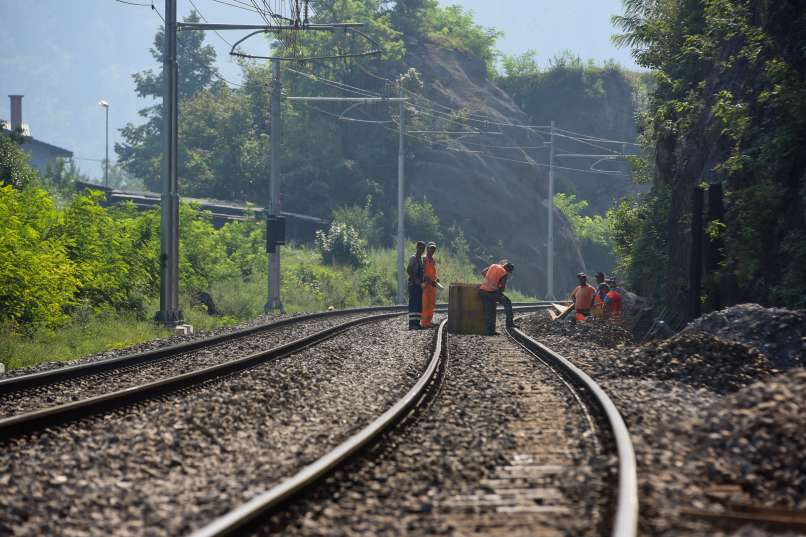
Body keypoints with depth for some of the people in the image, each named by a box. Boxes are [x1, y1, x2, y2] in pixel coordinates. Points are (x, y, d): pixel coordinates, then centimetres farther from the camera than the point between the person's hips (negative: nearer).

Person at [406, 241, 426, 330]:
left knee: (419, 303, 8)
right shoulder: (413, 258, -10)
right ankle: (412, 323, -18)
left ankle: (416, 322, 12)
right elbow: (408, 270, -20)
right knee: (414, 303, -14)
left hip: (419, 284, 9)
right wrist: (415, 279, -22)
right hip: (413, 284, -9)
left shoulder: (421, 258, 17)